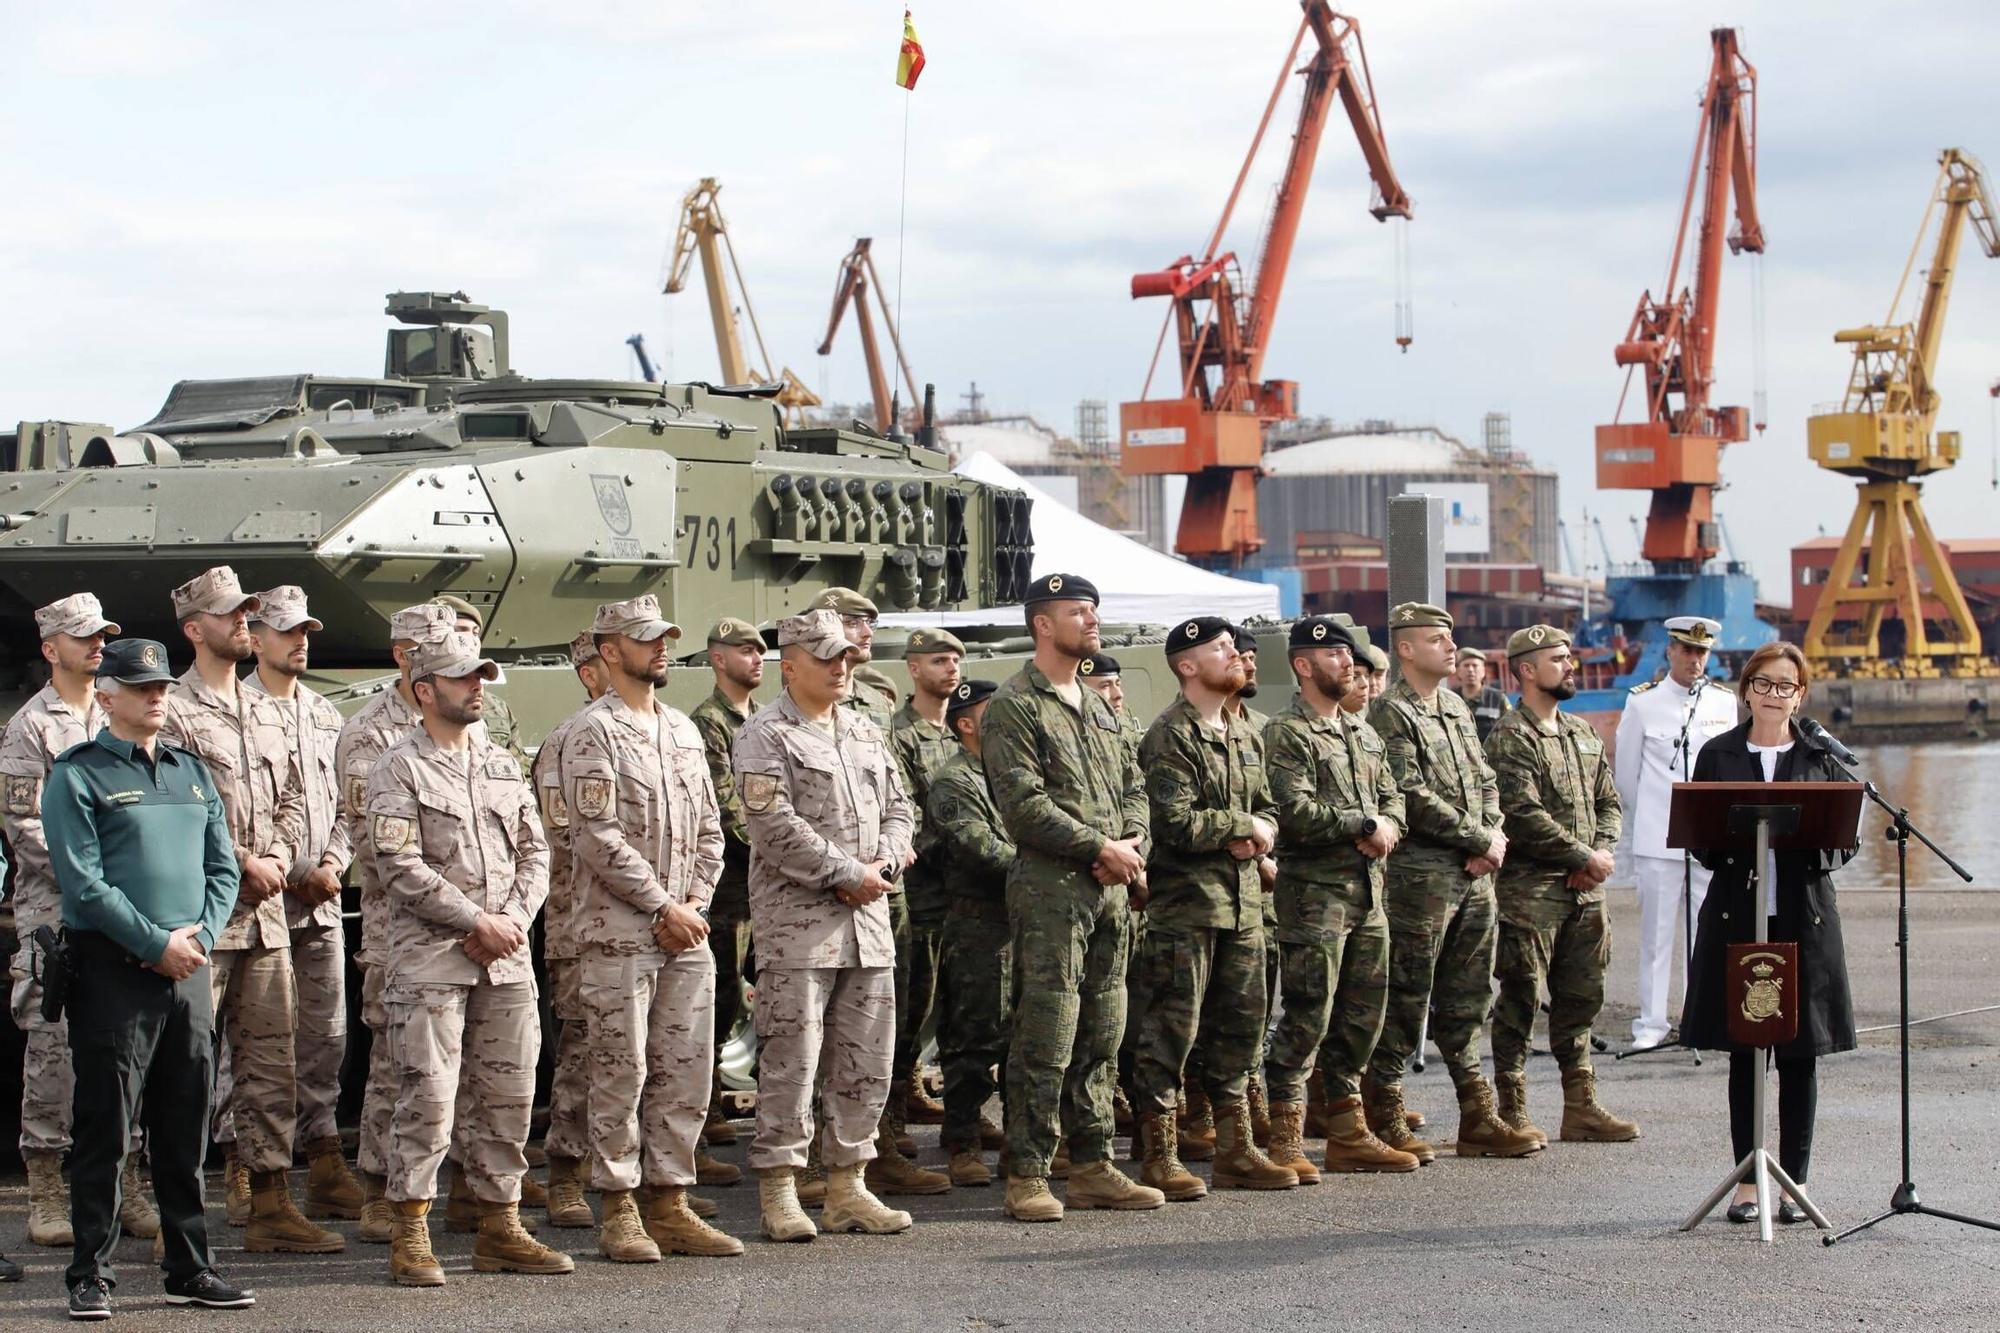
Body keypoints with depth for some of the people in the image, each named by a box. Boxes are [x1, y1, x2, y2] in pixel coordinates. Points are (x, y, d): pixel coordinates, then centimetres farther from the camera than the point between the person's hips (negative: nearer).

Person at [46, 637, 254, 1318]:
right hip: (113, 972, -6)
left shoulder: (192, 772, 16)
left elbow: (223, 867, 14)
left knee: (186, 1128, 9)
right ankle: (91, 1275, 2)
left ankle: (190, 1267, 16)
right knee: (105, 1129, -3)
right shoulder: (77, 776, -3)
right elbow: (83, 883, -11)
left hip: (188, 972, 6)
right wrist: (156, 944, -14)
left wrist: (199, 935, -4)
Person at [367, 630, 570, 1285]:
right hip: (429, 960, -6)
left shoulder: (503, 765, 17)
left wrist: (512, 920, -4)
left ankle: (499, 1229, 15)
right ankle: (411, 1237, -2)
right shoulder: (398, 770, -3)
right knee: (427, 1098, -8)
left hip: (507, 960, 6)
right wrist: (477, 921, -13)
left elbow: (534, 852, 14)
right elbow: (402, 867, -11)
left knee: (507, 1095, 7)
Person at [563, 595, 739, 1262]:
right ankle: (619, 1211, 3)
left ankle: (669, 1203, 13)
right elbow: (600, 837, -13)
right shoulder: (593, 732, -6)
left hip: (686, 932, 7)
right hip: (619, 932, -7)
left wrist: (697, 902, 1)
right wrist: (663, 906, -13)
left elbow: (709, 827, 17)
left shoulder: (683, 729, 16)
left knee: (687, 1072, 6)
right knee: (622, 1072, -4)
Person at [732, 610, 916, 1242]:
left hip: (868, 918, 7)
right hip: (797, 921, -7)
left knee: (866, 1061, 8)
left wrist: (882, 865, -2)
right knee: (791, 1059, -6)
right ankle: (778, 1192, 0)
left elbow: (896, 806, 18)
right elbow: (776, 824, -15)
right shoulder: (764, 736, -5)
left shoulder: (866, 731, 18)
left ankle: (846, 1185, 16)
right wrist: (848, 874, -15)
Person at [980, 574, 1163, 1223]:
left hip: (1111, 887, 8)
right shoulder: (1013, 706, -6)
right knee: (1045, 1040, -9)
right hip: (1051, 885, -8)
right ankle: (1027, 1176, -5)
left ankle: (1093, 1168, 16)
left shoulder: (1097, 706, 19)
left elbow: (1133, 785, 20)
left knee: (1100, 1036, 10)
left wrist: (1134, 842, -1)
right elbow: (1023, 804, -15)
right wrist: (1101, 847, -15)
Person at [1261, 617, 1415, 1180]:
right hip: (1315, 891, -8)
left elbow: (1392, 798, 17)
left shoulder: (1363, 733, 18)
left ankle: (1348, 1133, 20)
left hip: (1367, 889, 8)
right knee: (1308, 1016, -8)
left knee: (1362, 1014, 11)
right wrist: (1365, 826, -13)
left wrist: (1386, 829, -5)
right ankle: (1285, 1142, -5)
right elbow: (1297, 811, -19)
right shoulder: (1286, 734, -8)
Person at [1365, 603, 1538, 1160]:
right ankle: (1383, 1119, 3)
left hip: (1474, 876, 8)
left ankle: (1479, 1118, 17)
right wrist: (1481, 840, -13)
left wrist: (1495, 836, -1)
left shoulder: (1456, 708, 17)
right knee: (1406, 999, -3)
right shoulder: (1391, 714, -10)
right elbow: (1412, 798, -17)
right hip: (1419, 877, -8)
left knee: (1466, 1000, 12)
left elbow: (1485, 781, 18)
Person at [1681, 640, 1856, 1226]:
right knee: (1742, 1052, 4)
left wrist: (1811, 840, -16)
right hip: (1737, 913, 0)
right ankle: (1748, 1181, 11)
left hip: (1804, 917, 0)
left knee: (1800, 1055, 2)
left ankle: (1795, 1181, 10)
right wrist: (1729, 844, -14)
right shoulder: (1718, 755, 7)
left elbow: (1847, 842, 5)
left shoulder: (1823, 758, 7)